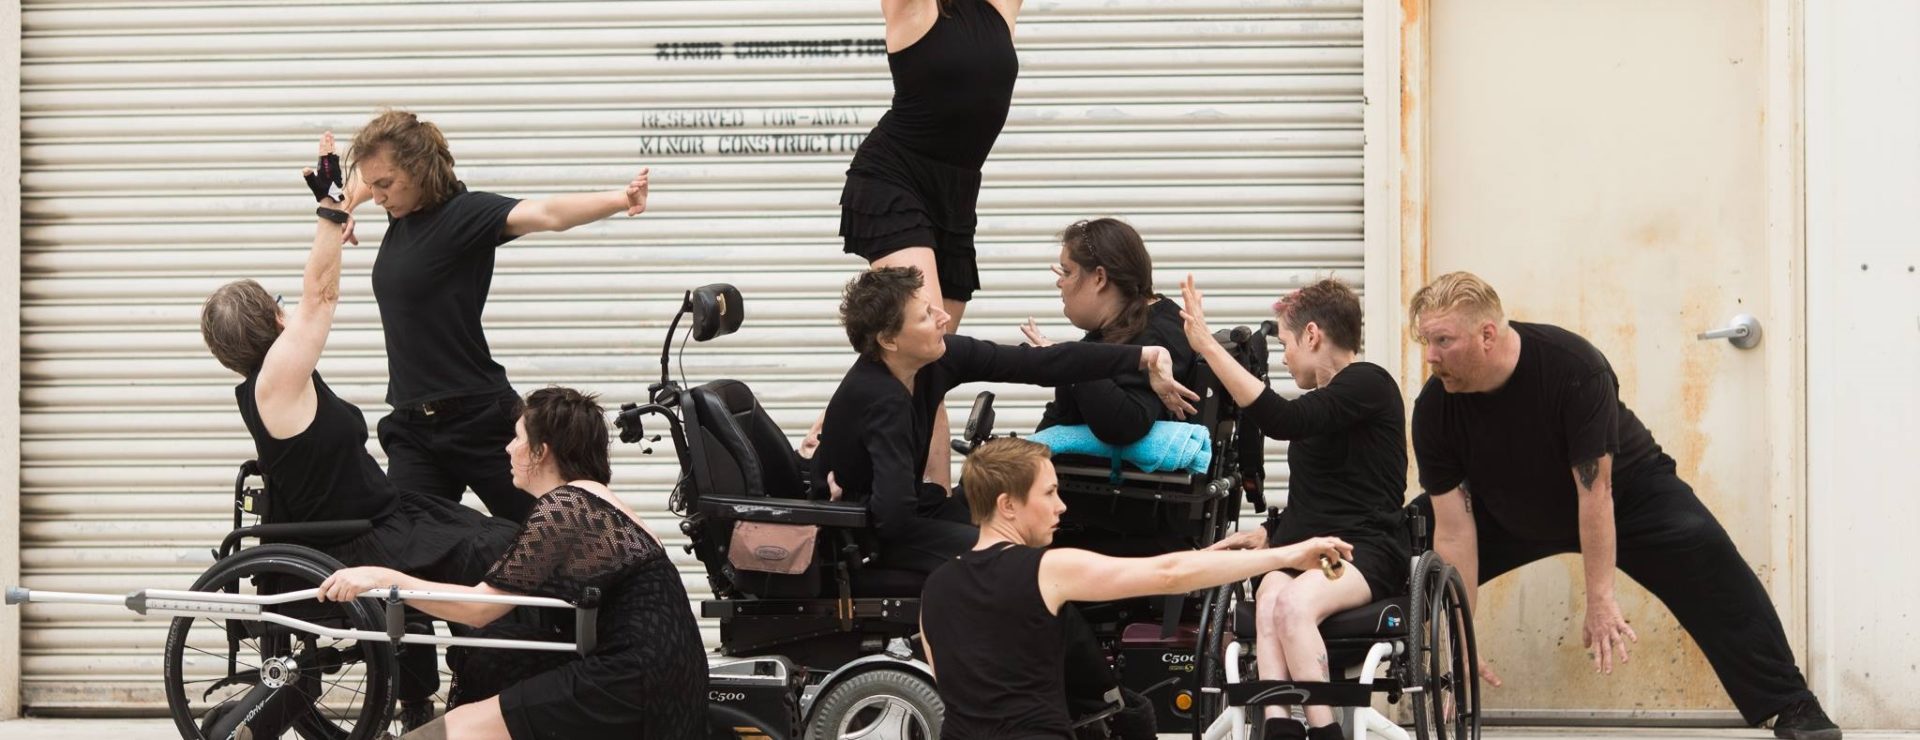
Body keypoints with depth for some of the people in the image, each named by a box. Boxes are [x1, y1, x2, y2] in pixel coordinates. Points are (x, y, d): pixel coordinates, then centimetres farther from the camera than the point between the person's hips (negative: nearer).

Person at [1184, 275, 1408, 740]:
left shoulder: (1368, 384, -3)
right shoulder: (1321, 401, 27)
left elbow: (1282, 420, -20)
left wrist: (1207, 345, -22)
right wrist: (1267, 536, 10)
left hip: (1365, 551, -7)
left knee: (1293, 603, -37)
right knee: (1269, 600, -29)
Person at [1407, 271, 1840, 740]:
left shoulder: (1575, 367, -33)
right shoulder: (1434, 410, -23)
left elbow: (1594, 490, -32)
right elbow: (1454, 527, -22)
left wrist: (1599, 600, -33)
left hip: (1625, 491, -4)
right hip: (1508, 511, 4)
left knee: (1702, 551, -27)